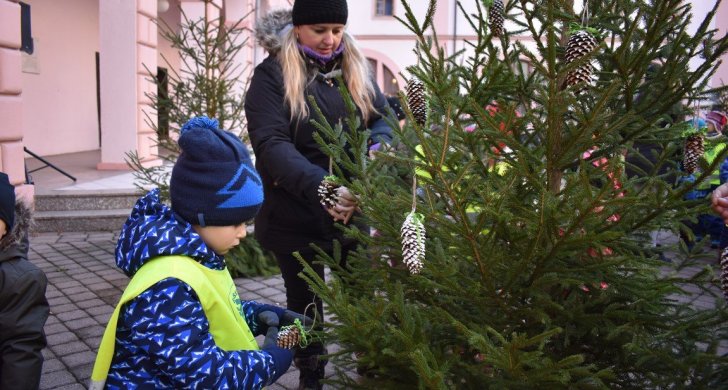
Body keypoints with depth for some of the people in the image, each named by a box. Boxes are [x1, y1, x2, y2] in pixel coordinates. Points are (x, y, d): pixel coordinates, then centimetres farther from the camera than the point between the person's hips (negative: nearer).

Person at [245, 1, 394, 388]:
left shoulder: (355, 68, 7)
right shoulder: (272, 74, -8)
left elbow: (384, 117, 4)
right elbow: (271, 143, -20)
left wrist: (378, 147, -21)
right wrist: (320, 185, -35)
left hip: (354, 208, 3)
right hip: (296, 215, -3)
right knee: (305, 300, 14)